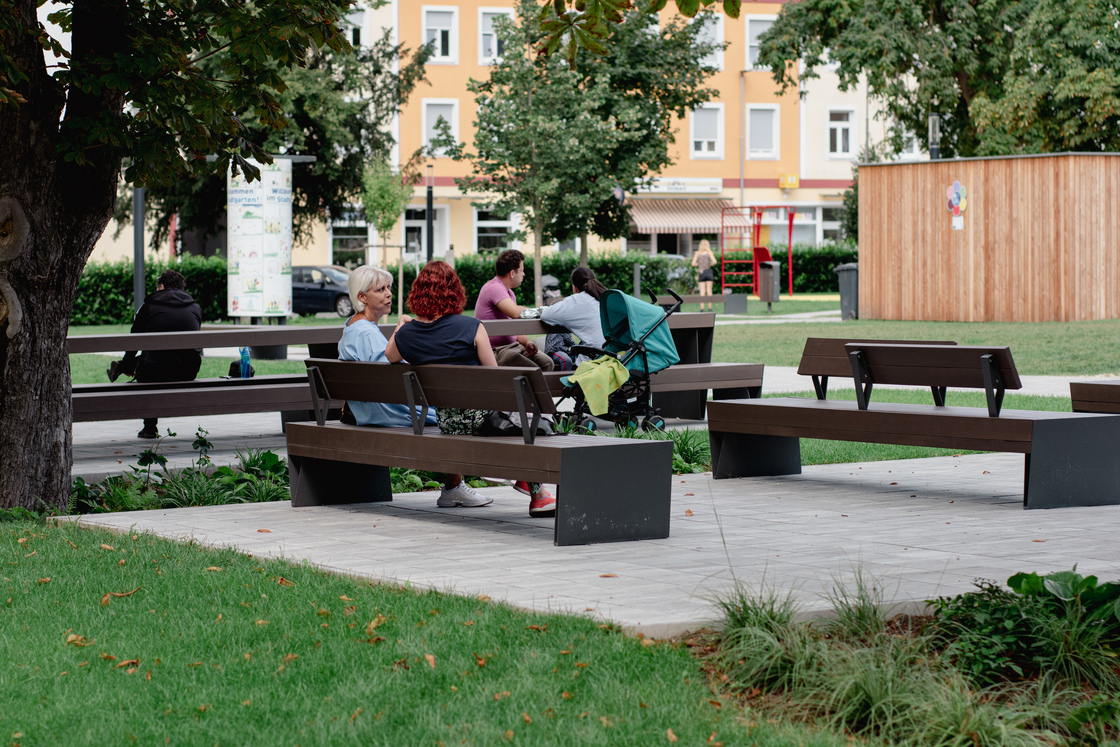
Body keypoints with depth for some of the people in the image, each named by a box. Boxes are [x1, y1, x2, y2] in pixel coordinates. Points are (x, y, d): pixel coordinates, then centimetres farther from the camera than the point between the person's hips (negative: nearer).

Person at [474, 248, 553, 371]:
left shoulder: (509, 293, 17)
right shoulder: (494, 288, -15)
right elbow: (516, 313, -29)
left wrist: (526, 342, 0)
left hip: (512, 345, 9)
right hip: (496, 351, -9)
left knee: (546, 363, -6)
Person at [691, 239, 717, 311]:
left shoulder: (697, 253, 2)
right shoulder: (709, 252, -3)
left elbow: (693, 263, -3)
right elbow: (714, 261, -13)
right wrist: (710, 264, 6)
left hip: (701, 272, 1)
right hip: (708, 271, -1)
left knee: (702, 291, 3)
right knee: (709, 290, 5)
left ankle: (702, 308, -2)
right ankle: (710, 307, 4)